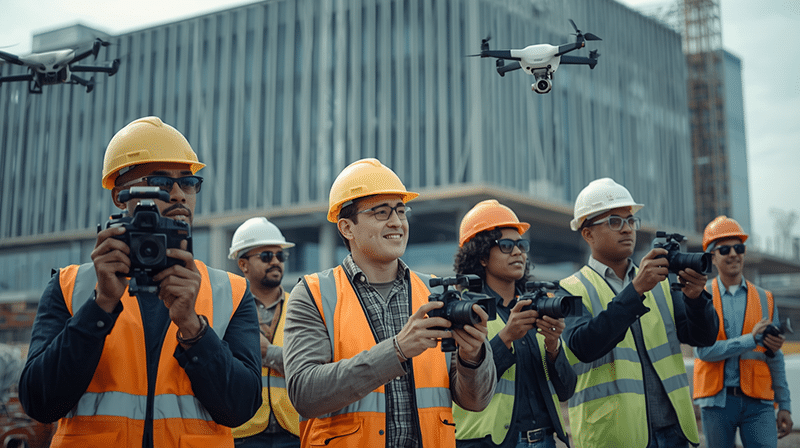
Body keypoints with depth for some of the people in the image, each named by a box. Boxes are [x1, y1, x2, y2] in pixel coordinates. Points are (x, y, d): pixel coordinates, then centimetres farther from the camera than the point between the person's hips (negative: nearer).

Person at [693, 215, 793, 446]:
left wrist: (785, 406, 9)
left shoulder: (764, 299, 9)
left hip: (757, 401, 1)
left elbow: (775, 359, 11)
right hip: (717, 400, -1)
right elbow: (704, 350, -11)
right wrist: (752, 339, -16)